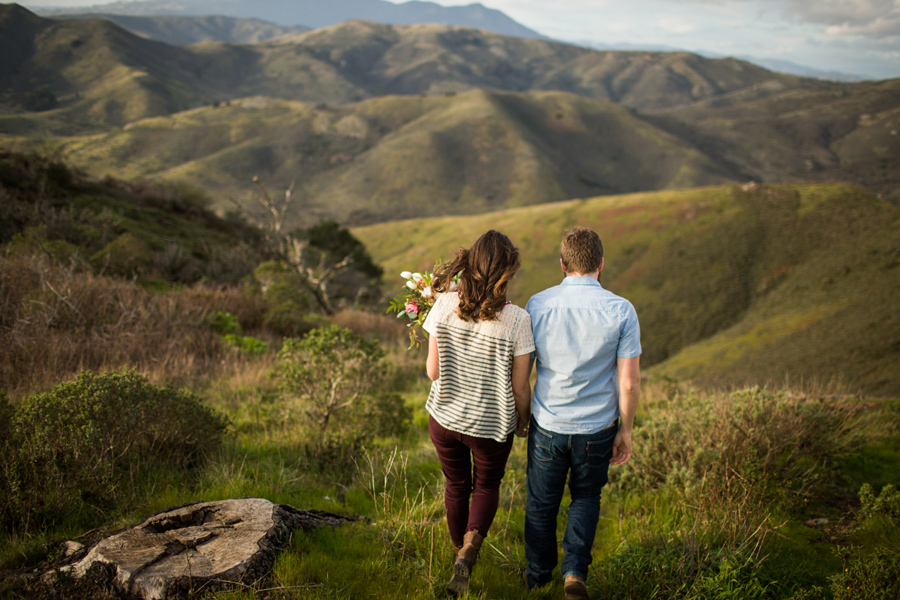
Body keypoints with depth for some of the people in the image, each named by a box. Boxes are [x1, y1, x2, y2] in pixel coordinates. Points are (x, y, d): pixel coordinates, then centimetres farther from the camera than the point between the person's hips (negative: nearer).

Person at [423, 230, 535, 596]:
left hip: (445, 417, 2)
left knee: (457, 486, 27)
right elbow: (520, 388, -13)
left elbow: (432, 371, -8)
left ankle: (460, 551, 46)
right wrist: (523, 422, 6)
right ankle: (468, 551, 2)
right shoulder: (516, 320, -21)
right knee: (487, 486, 24)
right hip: (492, 425, -2)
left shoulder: (444, 305, -15)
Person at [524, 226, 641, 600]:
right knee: (586, 498, 24)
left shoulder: (536, 305, -9)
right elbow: (629, 382, -9)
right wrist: (625, 430, 3)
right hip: (597, 429, -1)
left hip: (547, 425, 1)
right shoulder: (621, 311, -12)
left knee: (542, 501, 21)